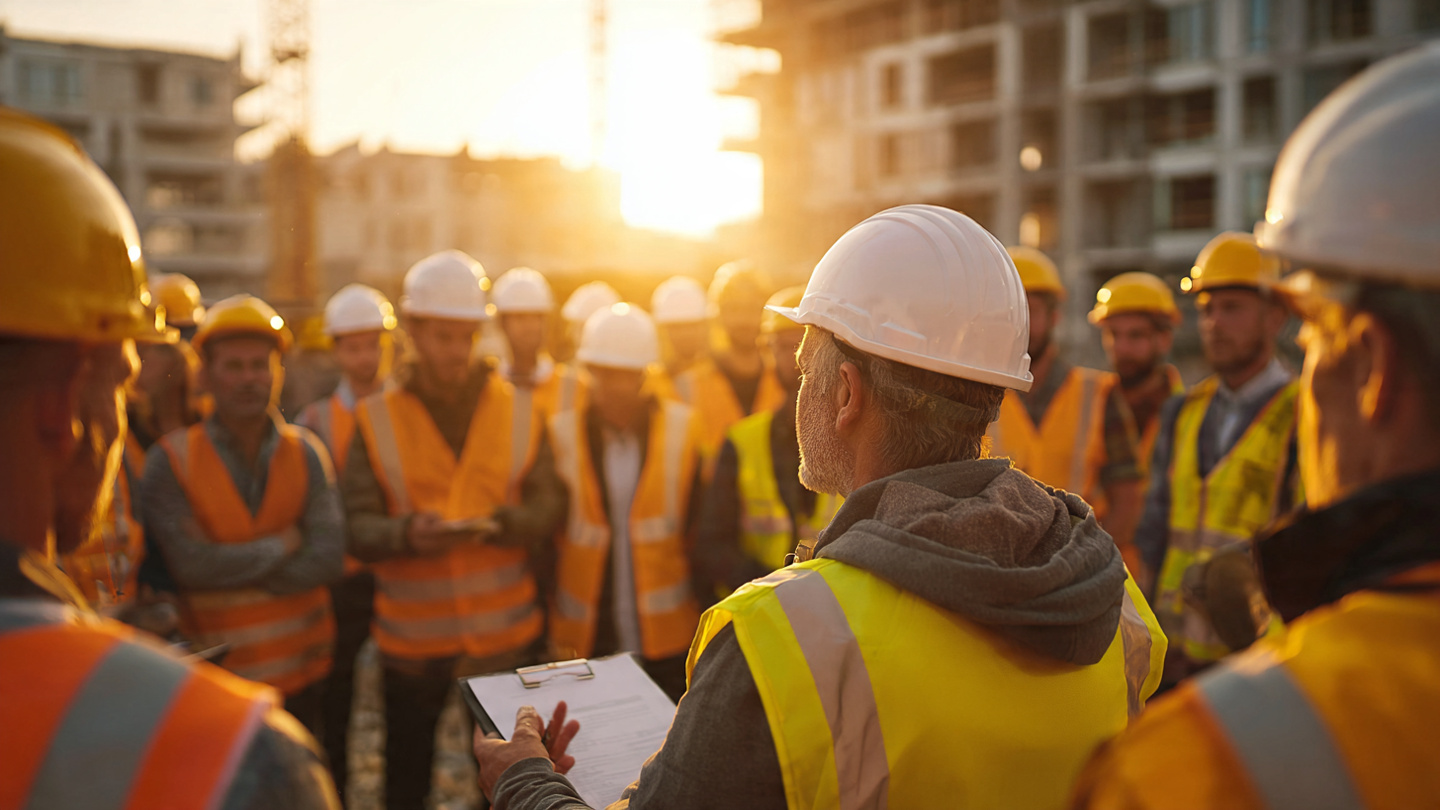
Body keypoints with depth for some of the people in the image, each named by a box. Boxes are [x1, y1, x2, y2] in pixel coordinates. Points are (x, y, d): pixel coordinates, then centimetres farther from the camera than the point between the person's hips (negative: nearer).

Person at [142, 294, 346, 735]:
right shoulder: (171, 460, -8)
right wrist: (283, 544, -10)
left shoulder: (305, 452, 1)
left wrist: (231, 574, -15)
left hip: (302, 667, 3)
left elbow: (328, 557, -9)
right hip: (216, 672, -3)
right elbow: (189, 563, -19)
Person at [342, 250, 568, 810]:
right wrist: (406, 533, -26)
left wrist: (503, 523, -20)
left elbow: (548, 506, 1)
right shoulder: (376, 419, -1)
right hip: (412, 638, 0)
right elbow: (357, 527, -6)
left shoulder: (517, 411, 3)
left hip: (505, 635, 1)